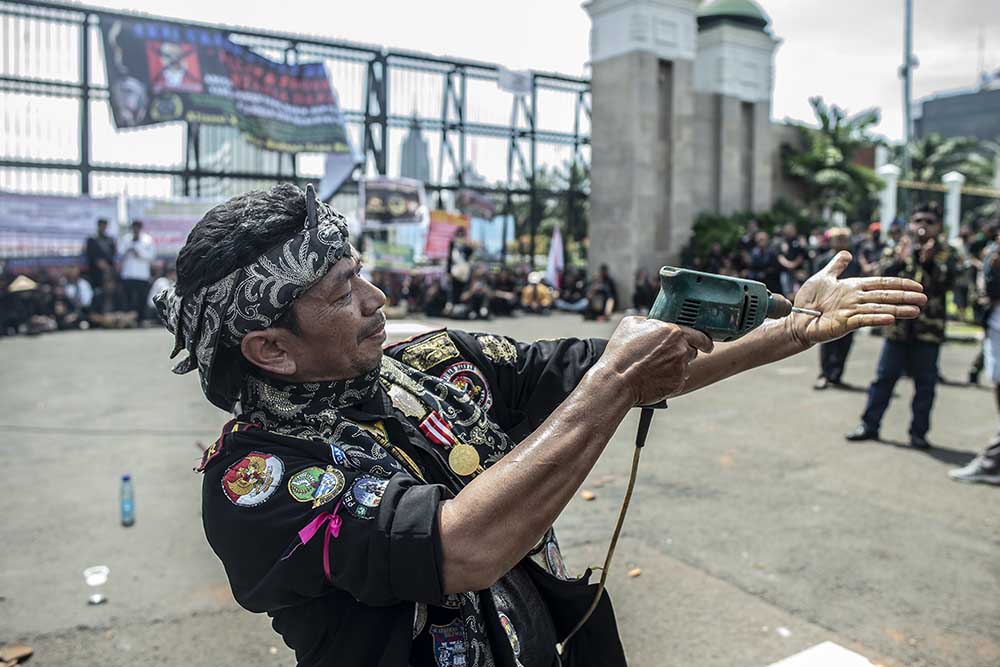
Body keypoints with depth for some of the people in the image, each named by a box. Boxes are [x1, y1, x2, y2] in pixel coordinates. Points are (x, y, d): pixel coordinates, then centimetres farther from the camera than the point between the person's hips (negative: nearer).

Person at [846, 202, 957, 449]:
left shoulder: (944, 253, 4)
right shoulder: (899, 248, 7)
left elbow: (946, 281, -10)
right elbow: (882, 274, -7)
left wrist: (929, 262, -23)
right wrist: (900, 260, -22)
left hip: (928, 328, 0)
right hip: (898, 324, 1)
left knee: (925, 382, 4)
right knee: (884, 377, 6)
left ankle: (919, 433, 13)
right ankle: (869, 425, 15)